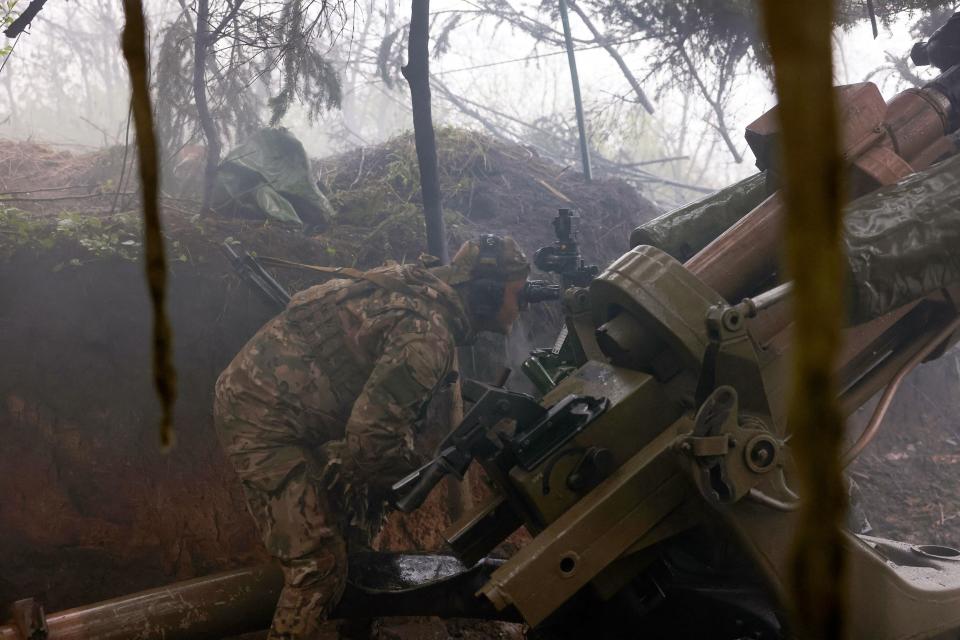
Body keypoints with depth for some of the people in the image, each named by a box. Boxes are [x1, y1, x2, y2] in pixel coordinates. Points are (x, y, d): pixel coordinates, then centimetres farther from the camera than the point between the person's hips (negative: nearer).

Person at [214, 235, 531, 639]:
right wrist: (416, 473, -10)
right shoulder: (429, 333, -21)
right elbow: (371, 431, -30)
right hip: (262, 418, -10)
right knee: (320, 563, -9)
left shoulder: (422, 289, 9)